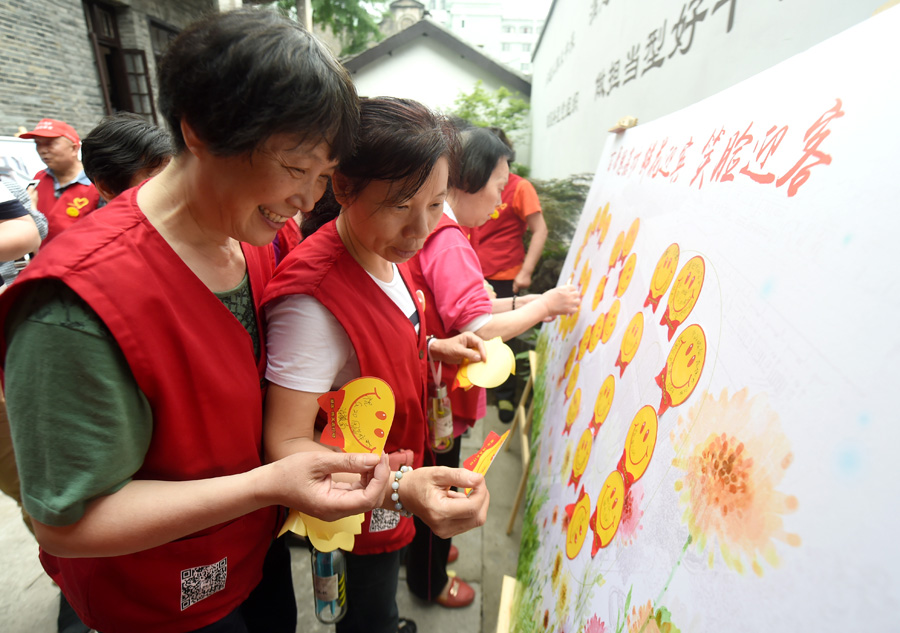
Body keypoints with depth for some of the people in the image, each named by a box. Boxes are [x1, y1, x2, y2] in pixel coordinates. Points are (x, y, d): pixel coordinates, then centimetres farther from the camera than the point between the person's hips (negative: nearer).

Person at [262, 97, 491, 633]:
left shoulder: (385, 253, -7)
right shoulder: (313, 300, -35)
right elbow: (286, 442, -33)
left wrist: (433, 347, -4)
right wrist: (401, 488, -45)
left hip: (400, 473, 8)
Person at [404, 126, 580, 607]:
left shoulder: (432, 230, 7)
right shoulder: (449, 243, -25)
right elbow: (478, 330, -31)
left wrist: (524, 302, 4)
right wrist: (543, 306, -18)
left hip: (431, 390, 9)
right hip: (439, 393, -9)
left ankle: (426, 550, 51)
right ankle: (429, 581, 38)